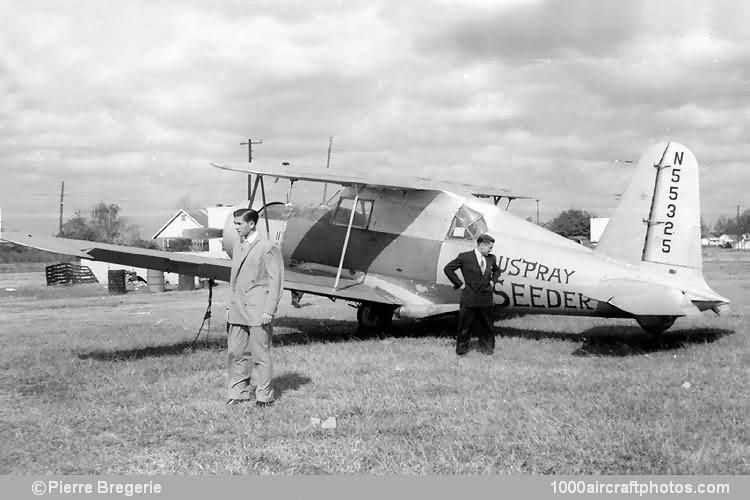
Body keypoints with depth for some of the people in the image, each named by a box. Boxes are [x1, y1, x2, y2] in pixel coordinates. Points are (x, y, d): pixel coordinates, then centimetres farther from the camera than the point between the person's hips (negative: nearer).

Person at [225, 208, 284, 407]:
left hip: (258, 311, -7)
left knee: (260, 355, 0)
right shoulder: (238, 246, 15)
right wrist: (231, 306, 16)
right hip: (238, 311, 7)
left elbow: (276, 281, -9)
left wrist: (268, 311, -14)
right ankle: (238, 393, 16)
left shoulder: (268, 248, -8)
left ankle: (264, 396, 10)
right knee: (235, 353, 6)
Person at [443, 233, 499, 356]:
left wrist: (492, 281, 12)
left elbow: (496, 270, 29)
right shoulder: (465, 257, -8)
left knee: (486, 325, 12)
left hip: (486, 298, 4)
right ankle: (462, 348, 19)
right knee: (465, 326, 5)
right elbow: (447, 269, -4)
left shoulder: (491, 258, 7)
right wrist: (459, 284, -5)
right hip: (469, 298, -4)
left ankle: (487, 347, 26)